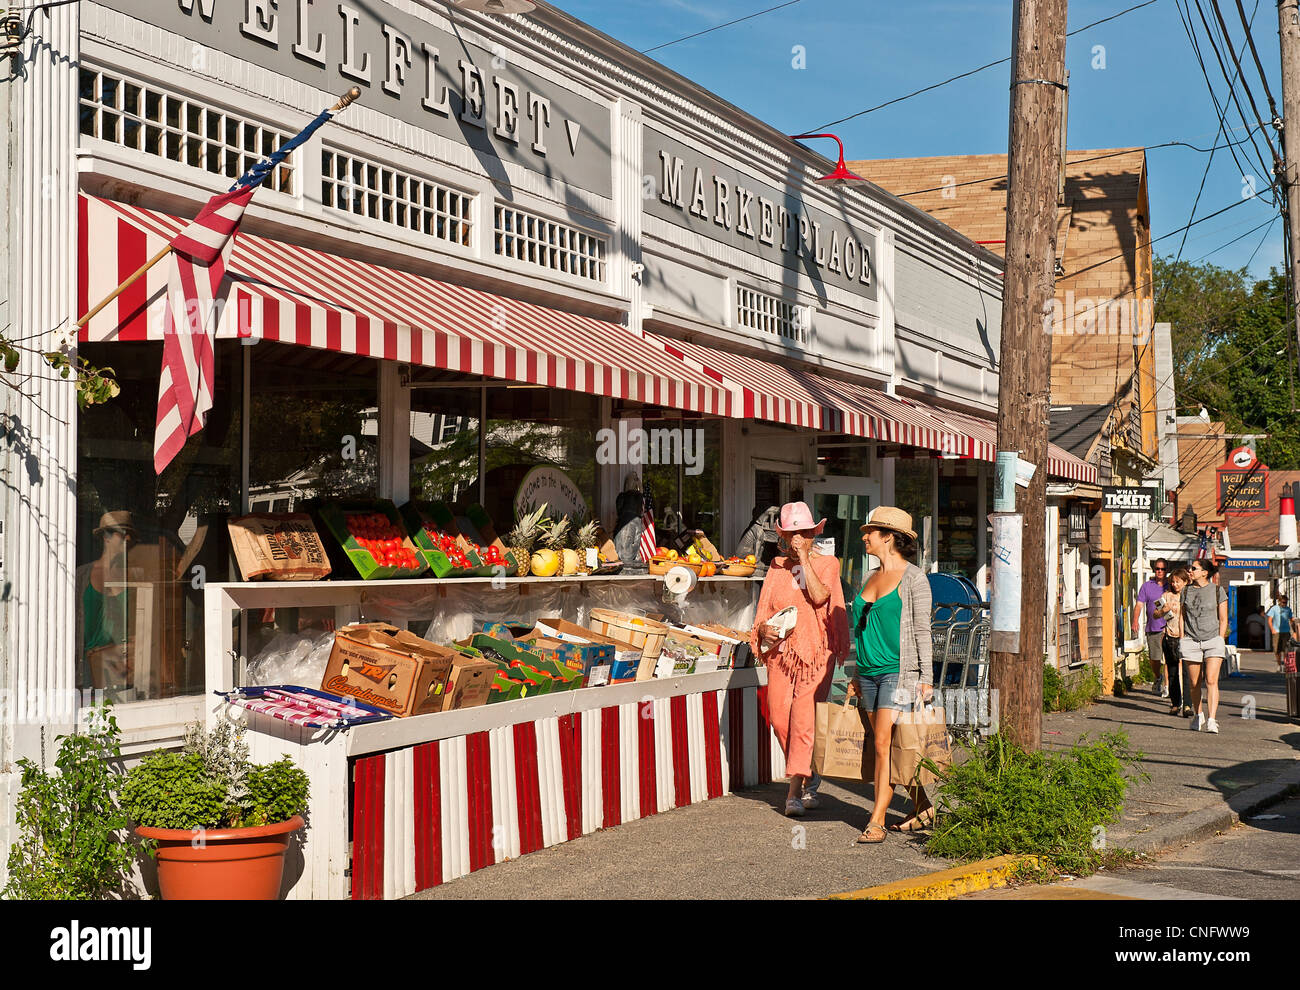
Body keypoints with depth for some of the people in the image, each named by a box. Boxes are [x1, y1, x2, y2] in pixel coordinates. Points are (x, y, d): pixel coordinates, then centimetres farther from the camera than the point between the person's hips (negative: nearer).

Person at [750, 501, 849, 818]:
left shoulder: (827, 563, 4)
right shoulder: (777, 566, 12)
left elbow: (819, 596, -15)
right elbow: (764, 610, 12)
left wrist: (804, 558, -11)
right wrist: (764, 629, -8)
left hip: (815, 651, -4)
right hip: (781, 650, 4)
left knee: (803, 718, -12)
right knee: (779, 717, 1)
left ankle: (795, 791, -10)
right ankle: (809, 777, 24)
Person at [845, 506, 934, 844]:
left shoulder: (913, 578, -6)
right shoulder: (872, 578, 15)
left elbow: (922, 630, -7)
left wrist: (926, 678, -10)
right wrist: (858, 676, 18)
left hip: (899, 670, -8)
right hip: (870, 673, 8)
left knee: (884, 743, -12)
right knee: (883, 746, 8)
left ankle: (877, 820, -7)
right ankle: (923, 810, 20)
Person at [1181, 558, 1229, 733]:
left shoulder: (1217, 590, 2)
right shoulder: (1186, 591, 9)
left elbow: (1223, 619, 5)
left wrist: (1220, 640, -2)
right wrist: (1183, 639, 8)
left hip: (1213, 640, -3)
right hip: (1191, 640, 3)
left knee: (1211, 680, -14)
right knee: (1194, 683, 4)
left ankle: (1211, 720, -17)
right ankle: (1197, 715, 25)